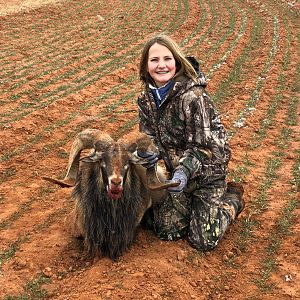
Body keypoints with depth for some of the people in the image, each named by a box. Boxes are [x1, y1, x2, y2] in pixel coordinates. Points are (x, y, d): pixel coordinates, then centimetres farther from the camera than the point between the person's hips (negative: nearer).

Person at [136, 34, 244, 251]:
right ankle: (193, 201, 32)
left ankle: (233, 199, 23)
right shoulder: (147, 97, -5)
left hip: (206, 169, -6)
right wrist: (149, 151, -21)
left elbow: (201, 146, -23)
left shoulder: (193, 96, -27)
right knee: (167, 231, 7)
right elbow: (150, 136, 1)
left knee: (203, 241, -3)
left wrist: (184, 171, -38)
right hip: (177, 168, 6)